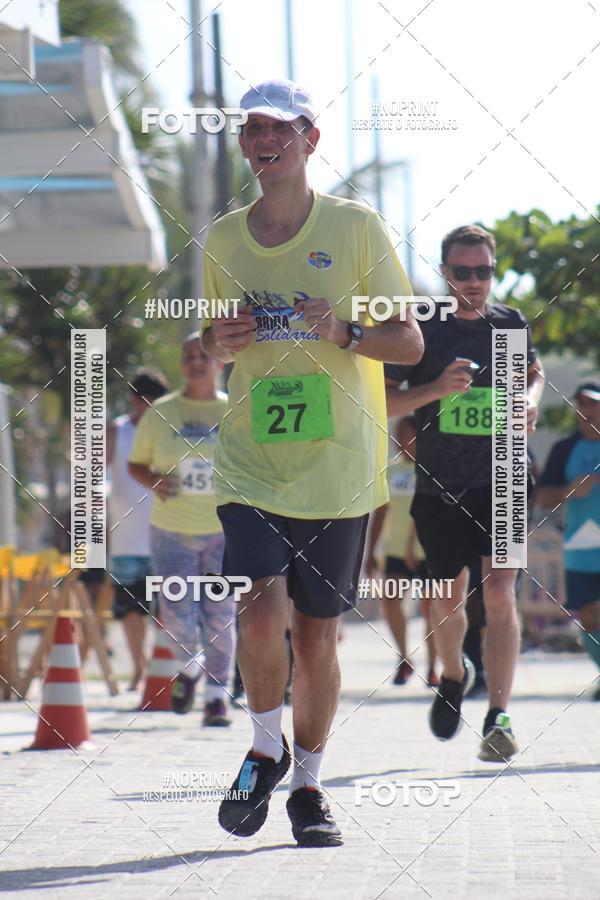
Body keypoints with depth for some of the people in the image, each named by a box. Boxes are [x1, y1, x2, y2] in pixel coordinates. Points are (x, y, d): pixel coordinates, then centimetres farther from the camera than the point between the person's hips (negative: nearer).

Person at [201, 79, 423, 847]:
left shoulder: (355, 227, -1)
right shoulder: (223, 239, 8)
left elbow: (410, 343, 1)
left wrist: (344, 332, -18)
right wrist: (217, 345, -3)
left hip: (336, 468, -1)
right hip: (249, 465, 1)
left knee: (317, 635, 3)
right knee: (261, 615, -16)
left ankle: (308, 784, 22)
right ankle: (266, 749, 10)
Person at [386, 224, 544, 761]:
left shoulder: (511, 324, 4)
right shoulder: (421, 328, -3)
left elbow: (533, 372, 24)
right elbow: (381, 402, -4)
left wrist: (531, 401, 1)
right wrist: (435, 389, -20)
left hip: (502, 480, 0)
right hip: (439, 486, 0)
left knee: (499, 591, -14)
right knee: (450, 597, 13)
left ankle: (499, 717, -14)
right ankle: (454, 675, 44)